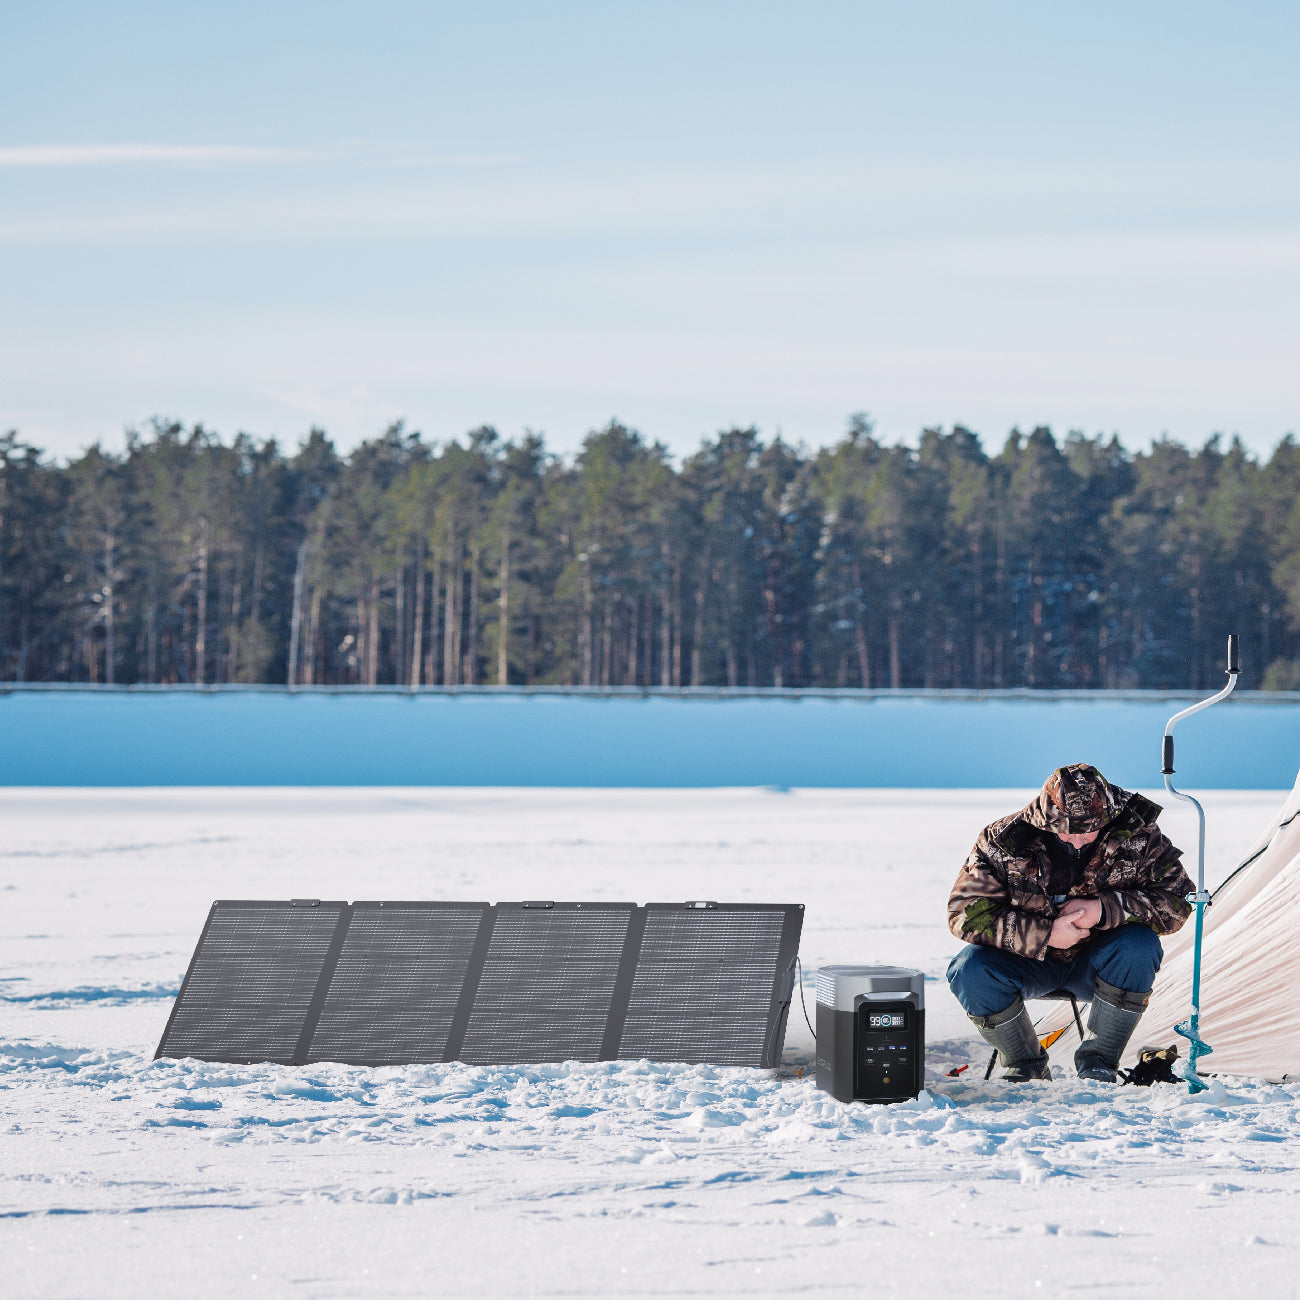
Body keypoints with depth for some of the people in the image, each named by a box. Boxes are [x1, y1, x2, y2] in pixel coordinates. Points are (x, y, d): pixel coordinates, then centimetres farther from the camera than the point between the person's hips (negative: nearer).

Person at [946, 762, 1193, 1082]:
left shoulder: (1137, 836, -17)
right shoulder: (1005, 840, -19)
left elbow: (1176, 902, -14)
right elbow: (967, 913, -18)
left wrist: (1106, 910, -29)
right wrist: (1045, 934, -27)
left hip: (1097, 965, 0)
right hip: (1030, 961, 0)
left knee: (1138, 946, -32)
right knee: (970, 970, -30)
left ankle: (1097, 1064, -13)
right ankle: (1024, 1066, -5)